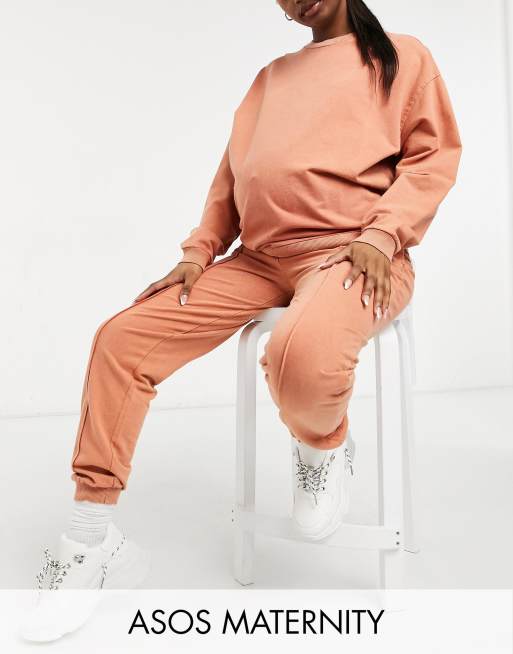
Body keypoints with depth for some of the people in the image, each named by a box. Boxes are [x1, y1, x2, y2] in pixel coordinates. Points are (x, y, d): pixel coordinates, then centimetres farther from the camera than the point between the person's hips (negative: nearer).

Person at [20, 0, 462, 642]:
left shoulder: (401, 55, 15)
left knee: (302, 357, -39)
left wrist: (382, 233, -12)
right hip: (260, 258, 6)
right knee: (121, 338, -9)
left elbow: (434, 155, 5)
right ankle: (92, 544, 1)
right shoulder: (270, 76, 27)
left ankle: (323, 448, -1)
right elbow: (230, 175, 23)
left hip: (353, 252, -5)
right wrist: (198, 252, 8)